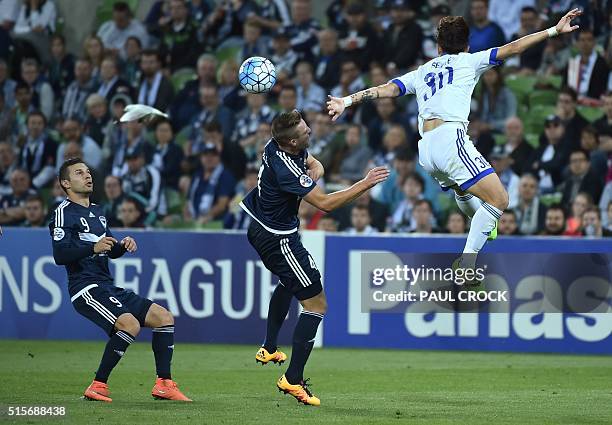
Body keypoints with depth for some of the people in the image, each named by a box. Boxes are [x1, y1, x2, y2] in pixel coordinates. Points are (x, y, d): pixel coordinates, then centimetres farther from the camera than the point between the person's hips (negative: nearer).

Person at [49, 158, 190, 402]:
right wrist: (93, 248, -28)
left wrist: (123, 245, 8)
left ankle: (164, 384, 3)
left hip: (107, 287, 9)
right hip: (85, 288, -9)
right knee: (130, 324, -30)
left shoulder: (97, 211, 24)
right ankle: (98, 386, -22)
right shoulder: (64, 212, -4)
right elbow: (59, 255, -16)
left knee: (164, 317, 1)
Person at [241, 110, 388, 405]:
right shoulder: (286, 170, -31)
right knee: (316, 304, -8)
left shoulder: (277, 145, -4)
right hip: (278, 238, -10)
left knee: (288, 282, 37)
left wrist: (314, 169, -10)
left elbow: (312, 162, 15)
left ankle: (269, 349, 46)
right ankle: (293, 379, -9)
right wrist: (366, 184, -27)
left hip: (259, 227, 10)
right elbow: (325, 203, -30)